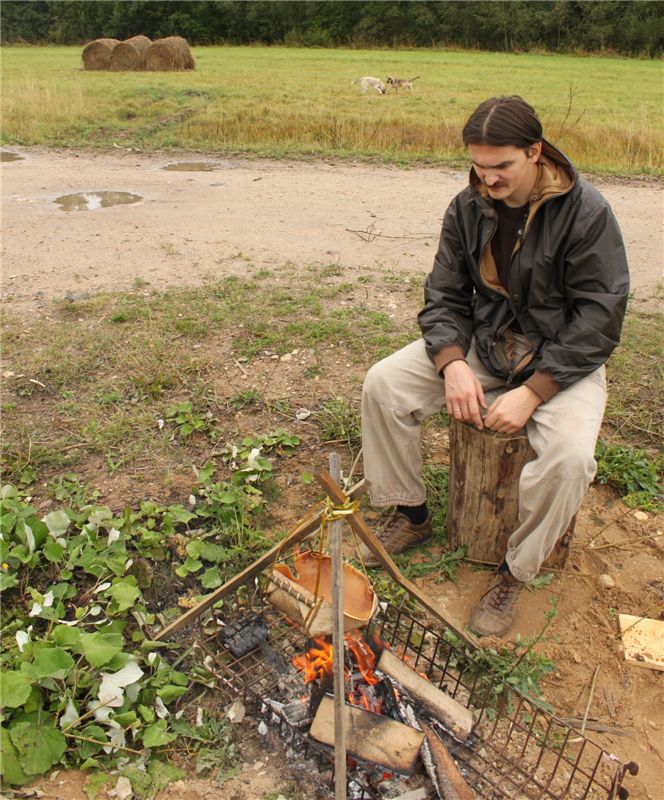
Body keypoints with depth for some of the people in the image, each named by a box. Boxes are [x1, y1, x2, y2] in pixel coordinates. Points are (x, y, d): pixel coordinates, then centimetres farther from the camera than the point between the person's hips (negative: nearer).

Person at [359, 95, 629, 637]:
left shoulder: (586, 212, -17)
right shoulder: (468, 208, -3)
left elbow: (598, 321, -18)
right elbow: (444, 295, 1)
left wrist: (531, 393, -26)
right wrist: (453, 365, -19)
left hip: (563, 359, -4)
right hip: (481, 345, 5)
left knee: (569, 455, -32)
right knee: (383, 384, -12)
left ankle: (516, 573, -4)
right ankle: (412, 515, 7)